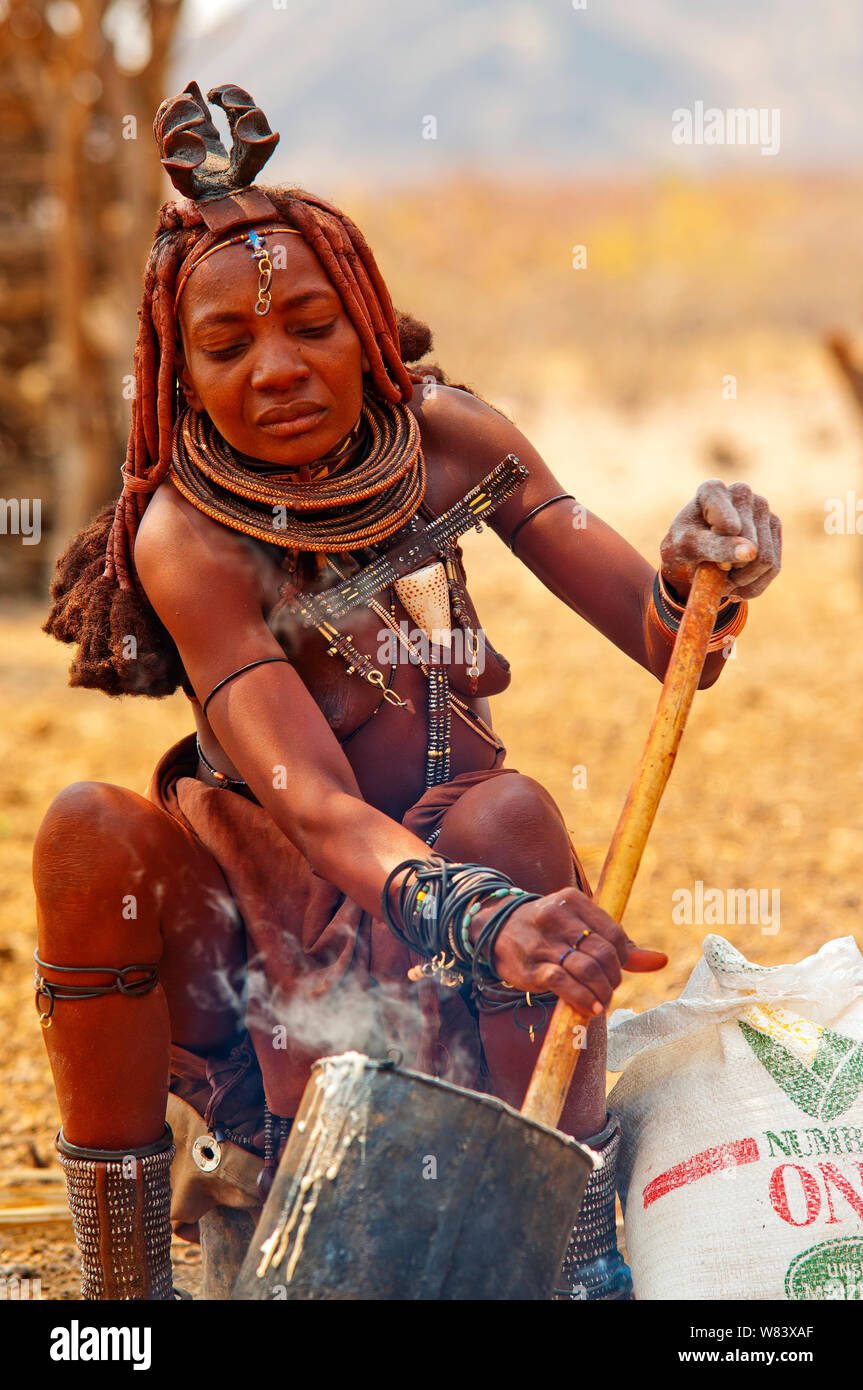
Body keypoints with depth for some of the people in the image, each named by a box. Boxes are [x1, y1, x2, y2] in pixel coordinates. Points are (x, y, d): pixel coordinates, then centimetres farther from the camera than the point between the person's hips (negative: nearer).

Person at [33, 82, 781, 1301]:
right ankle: (123, 1283, -21)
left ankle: (585, 1252, -22)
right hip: (268, 910, -2)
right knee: (89, 831, -32)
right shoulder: (184, 536, -21)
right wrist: (479, 917, -54)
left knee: (513, 811, -31)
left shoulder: (445, 438, -10)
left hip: (444, 853, 2)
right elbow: (308, 799, -34)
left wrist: (704, 582, -38)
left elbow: (667, 645, -12)